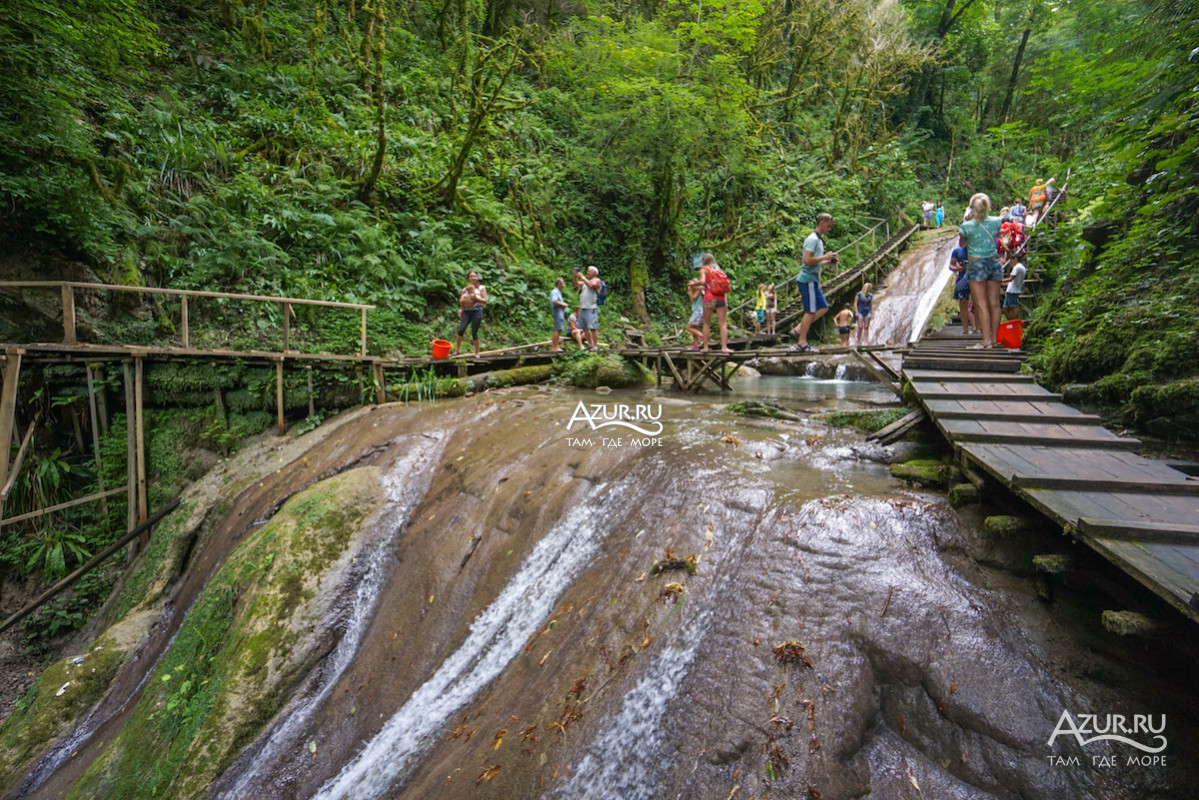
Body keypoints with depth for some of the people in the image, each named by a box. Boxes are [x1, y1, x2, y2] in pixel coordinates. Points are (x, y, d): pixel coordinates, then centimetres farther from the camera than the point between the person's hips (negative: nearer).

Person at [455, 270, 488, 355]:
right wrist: (464, 300, -9)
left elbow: (485, 301, -2)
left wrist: (475, 298, -15)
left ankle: (476, 353, 7)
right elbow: (460, 301, 13)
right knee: (461, 329, -15)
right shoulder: (465, 289, 16)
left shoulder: (481, 288, 7)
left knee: (474, 332, -6)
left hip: (477, 311, -3)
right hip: (466, 311, 3)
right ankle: (457, 349, -4)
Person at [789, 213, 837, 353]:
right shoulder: (812, 239, -12)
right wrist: (825, 257, -15)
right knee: (811, 311, -8)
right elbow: (807, 260, -24)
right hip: (807, 279, -10)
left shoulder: (819, 240, 20)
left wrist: (828, 261, 12)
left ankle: (798, 330, 9)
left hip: (812, 280, 10)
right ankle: (802, 343, -3)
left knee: (823, 307, 10)